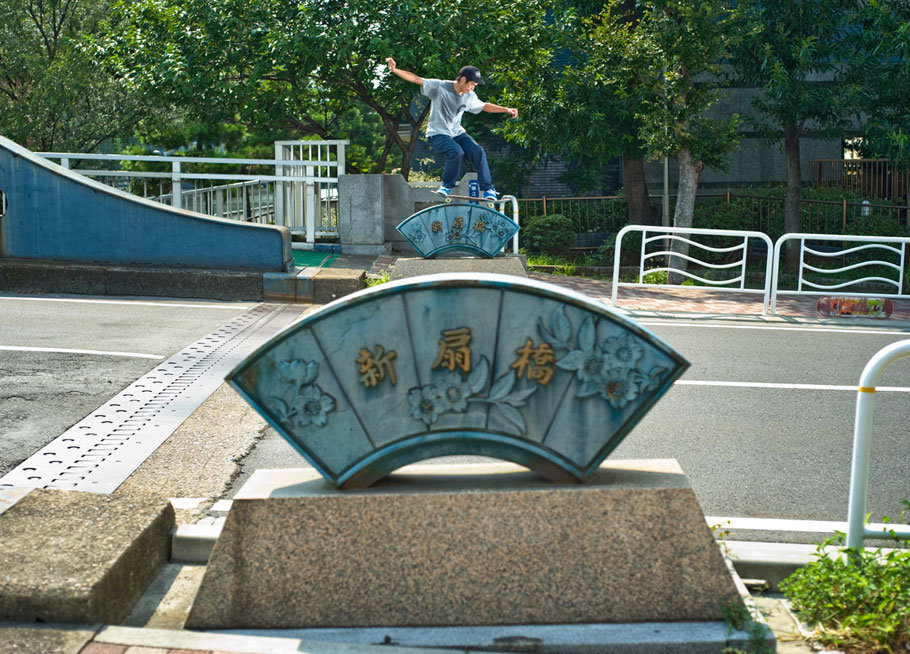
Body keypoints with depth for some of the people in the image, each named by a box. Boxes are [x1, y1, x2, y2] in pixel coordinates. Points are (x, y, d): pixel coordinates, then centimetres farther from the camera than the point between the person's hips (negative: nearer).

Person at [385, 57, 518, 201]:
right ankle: (447, 186, -11)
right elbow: (415, 79, -17)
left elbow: (484, 106, 21)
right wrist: (395, 70, -27)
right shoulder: (440, 87, -14)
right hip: (437, 134, -5)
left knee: (478, 151, -18)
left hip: (457, 133, 5)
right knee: (456, 151, -32)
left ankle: (488, 189, -8)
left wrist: (506, 110, 16)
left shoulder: (470, 97, 3)